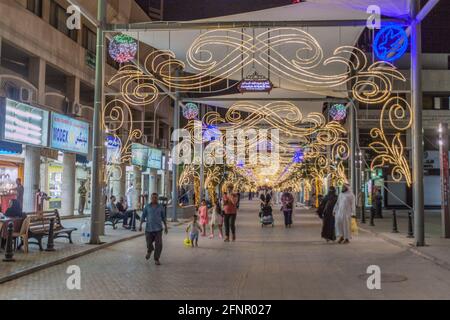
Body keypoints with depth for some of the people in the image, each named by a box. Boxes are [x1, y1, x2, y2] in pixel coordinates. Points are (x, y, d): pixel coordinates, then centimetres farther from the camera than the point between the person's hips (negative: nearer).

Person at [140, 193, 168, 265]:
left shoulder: (160, 207, 3)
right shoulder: (147, 206, 2)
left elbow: (163, 217, 11)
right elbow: (143, 216, 4)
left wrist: (166, 227, 9)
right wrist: (140, 225, -8)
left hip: (158, 228, 0)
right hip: (149, 228, 1)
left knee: (158, 245, -10)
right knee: (149, 243, 9)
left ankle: (156, 259, 3)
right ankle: (149, 251, 45)